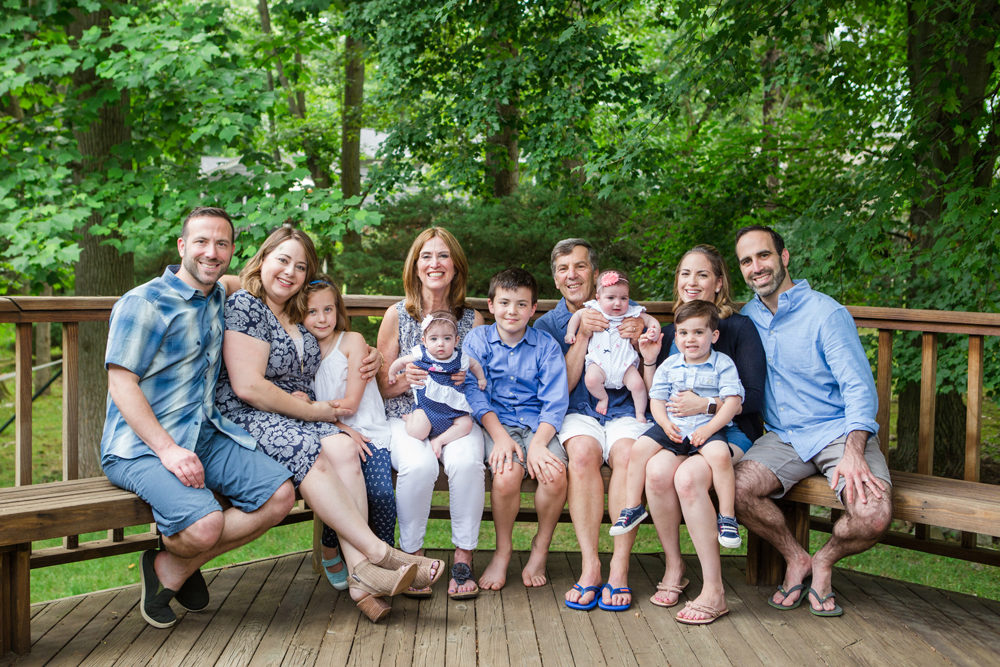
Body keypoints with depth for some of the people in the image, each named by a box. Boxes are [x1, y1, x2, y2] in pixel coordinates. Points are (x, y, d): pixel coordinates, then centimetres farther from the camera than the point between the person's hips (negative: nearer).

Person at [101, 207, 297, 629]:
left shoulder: (222, 300, 15)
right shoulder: (143, 303, -7)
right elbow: (121, 383, -12)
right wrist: (168, 450, -22)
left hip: (207, 436, 7)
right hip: (141, 446, -7)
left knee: (280, 494, -12)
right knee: (204, 523, -30)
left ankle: (174, 568, 0)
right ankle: (169, 562, 7)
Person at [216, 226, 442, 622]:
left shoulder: (297, 319, 21)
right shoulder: (244, 305, -4)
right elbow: (248, 387, -15)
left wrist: (338, 420, 3)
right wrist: (313, 412, -8)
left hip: (299, 420, 6)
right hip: (245, 421, -6)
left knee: (342, 447, -26)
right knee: (313, 453, -35)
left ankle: (360, 574, -38)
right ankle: (380, 553, -36)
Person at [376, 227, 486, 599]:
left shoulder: (473, 320, 9)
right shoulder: (397, 315, 4)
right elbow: (381, 386, 6)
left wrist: (467, 380, -10)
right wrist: (405, 380, -17)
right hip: (405, 417, -1)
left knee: (467, 462, -33)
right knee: (419, 464, -35)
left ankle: (463, 557, -17)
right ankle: (411, 555, -15)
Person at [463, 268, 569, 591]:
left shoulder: (546, 346, 7)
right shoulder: (477, 339, 6)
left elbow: (555, 402, -2)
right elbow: (475, 394, -4)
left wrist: (538, 443, -19)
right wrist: (500, 436, -19)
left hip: (538, 424, 1)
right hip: (495, 422, -1)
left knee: (555, 475, -28)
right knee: (507, 473, -31)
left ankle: (540, 548, 1)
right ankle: (503, 552, -4)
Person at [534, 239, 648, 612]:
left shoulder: (626, 313, 10)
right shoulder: (547, 325, 11)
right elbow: (563, 388, -1)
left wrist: (640, 342, -11)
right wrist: (582, 336, -11)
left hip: (623, 411, 0)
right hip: (577, 414, 0)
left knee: (627, 453, -33)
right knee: (583, 452, -34)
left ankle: (619, 569, -28)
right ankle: (590, 567, -29)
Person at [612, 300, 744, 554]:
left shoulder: (723, 364, 2)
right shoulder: (669, 365, 11)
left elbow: (733, 401, -6)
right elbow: (657, 399, 10)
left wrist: (709, 428, -17)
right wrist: (665, 424, -10)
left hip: (708, 427, -3)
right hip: (673, 427, 3)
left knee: (720, 455, -32)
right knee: (639, 448, -17)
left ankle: (727, 517, -18)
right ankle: (632, 507, -3)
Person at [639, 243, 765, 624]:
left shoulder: (739, 328, 2)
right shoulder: (670, 334, 16)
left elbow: (753, 397, -6)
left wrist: (706, 405, -18)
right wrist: (649, 361, 0)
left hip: (730, 432, -4)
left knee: (688, 475, -34)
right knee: (656, 470, -30)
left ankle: (714, 591, -24)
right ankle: (673, 569, -10)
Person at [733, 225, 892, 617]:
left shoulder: (825, 313, -9)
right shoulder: (747, 317, 7)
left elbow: (859, 387, -13)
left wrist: (853, 453, -28)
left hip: (840, 433, -4)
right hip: (783, 437, 4)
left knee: (874, 516, -28)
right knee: (736, 487, -25)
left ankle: (825, 561, 6)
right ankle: (796, 559, 1)